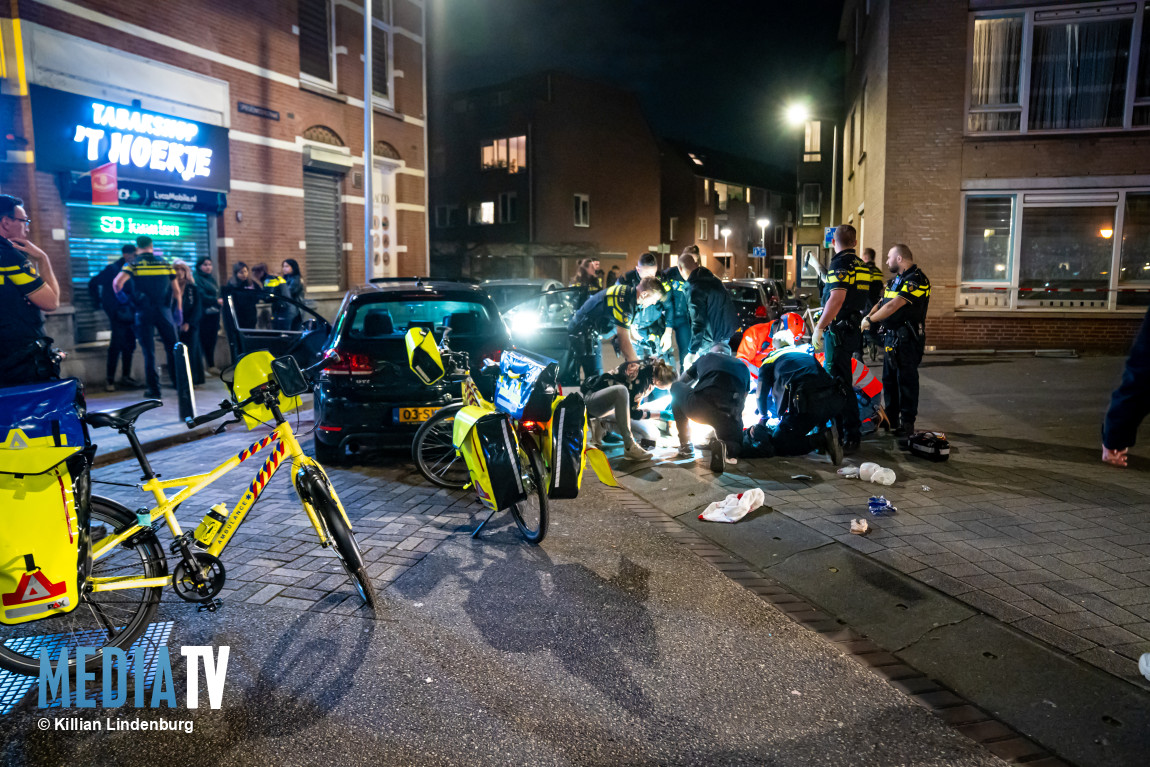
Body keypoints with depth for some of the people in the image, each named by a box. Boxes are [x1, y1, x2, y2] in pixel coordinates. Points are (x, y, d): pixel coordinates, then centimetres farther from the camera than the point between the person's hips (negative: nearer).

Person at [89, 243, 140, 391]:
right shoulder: (113, 269, -7)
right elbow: (93, 284, -5)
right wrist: (99, 303, -5)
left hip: (129, 313, 6)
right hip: (117, 313, -6)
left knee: (129, 344, 10)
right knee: (117, 344, -7)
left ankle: (126, 377, 19)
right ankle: (109, 379, 1)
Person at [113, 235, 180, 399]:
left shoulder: (133, 264, -2)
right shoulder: (165, 264, 6)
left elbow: (117, 282, -18)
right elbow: (176, 291, 7)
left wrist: (121, 296, 1)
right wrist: (179, 311, 13)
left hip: (144, 313, -2)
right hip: (164, 311, 2)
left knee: (149, 352, 3)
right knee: (172, 349, 13)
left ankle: (153, 389, 4)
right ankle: (178, 382, 18)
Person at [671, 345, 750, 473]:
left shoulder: (705, 357, 26)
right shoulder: (743, 367, 29)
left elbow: (681, 382, 38)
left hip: (699, 409, -1)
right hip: (729, 417, 2)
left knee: (676, 387, 30)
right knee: (734, 450, 31)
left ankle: (686, 445, 24)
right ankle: (724, 447, -9)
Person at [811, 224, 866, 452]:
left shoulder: (840, 263, -13)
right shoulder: (860, 265, 15)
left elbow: (837, 297, -24)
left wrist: (819, 328, -22)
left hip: (839, 331, -10)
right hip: (854, 329, 10)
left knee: (839, 384, -7)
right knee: (833, 380, 18)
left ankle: (851, 437, -5)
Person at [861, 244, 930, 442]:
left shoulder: (916, 280, -15)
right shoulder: (897, 279, 17)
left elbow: (893, 306, -22)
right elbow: (882, 302, 15)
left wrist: (870, 320, -15)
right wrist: (866, 317, 0)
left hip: (907, 339, -10)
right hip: (891, 337, 10)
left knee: (906, 381, -6)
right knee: (889, 379, 14)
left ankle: (907, 424, 0)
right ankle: (891, 419, 23)